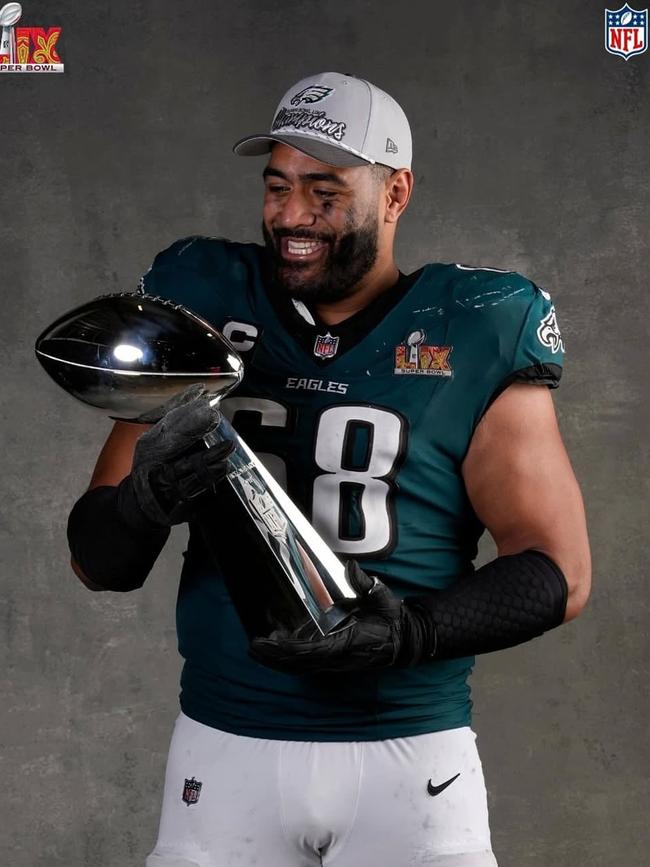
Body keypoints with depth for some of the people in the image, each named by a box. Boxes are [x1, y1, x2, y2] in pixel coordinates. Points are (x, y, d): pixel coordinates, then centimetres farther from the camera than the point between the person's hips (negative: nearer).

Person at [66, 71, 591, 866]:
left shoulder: (470, 337, -4)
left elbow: (559, 572, -3)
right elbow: (97, 561, 2)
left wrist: (413, 632, -20)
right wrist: (146, 500, -21)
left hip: (409, 759, -1)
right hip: (224, 748, 2)